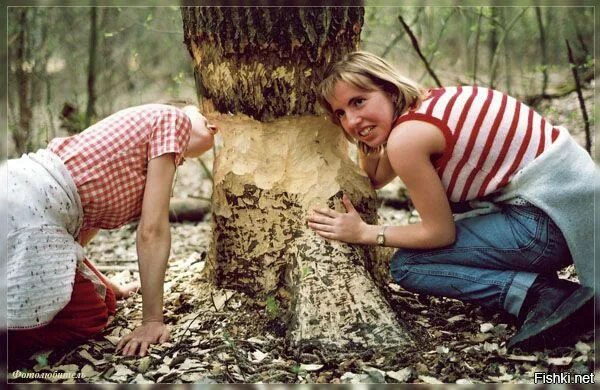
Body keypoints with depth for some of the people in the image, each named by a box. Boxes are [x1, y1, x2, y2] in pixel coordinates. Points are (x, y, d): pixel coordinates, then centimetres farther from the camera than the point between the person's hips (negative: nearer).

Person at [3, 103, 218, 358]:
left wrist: (106, 287, 36)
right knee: (89, 318, 2)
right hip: (30, 207, -9)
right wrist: (152, 320, -4)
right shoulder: (172, 118, 0)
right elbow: (152, 230, -6)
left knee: (105, 300, 17)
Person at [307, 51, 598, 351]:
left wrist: (365, 233, 2)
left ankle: (539, 295, -13)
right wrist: (364, 142, 9)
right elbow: (373, 179, 24)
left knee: (406, 266, -2)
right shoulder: (424, 104, 12)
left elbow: (440, 232, -7)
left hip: (550, 220, -10)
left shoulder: (406, 138, -15)